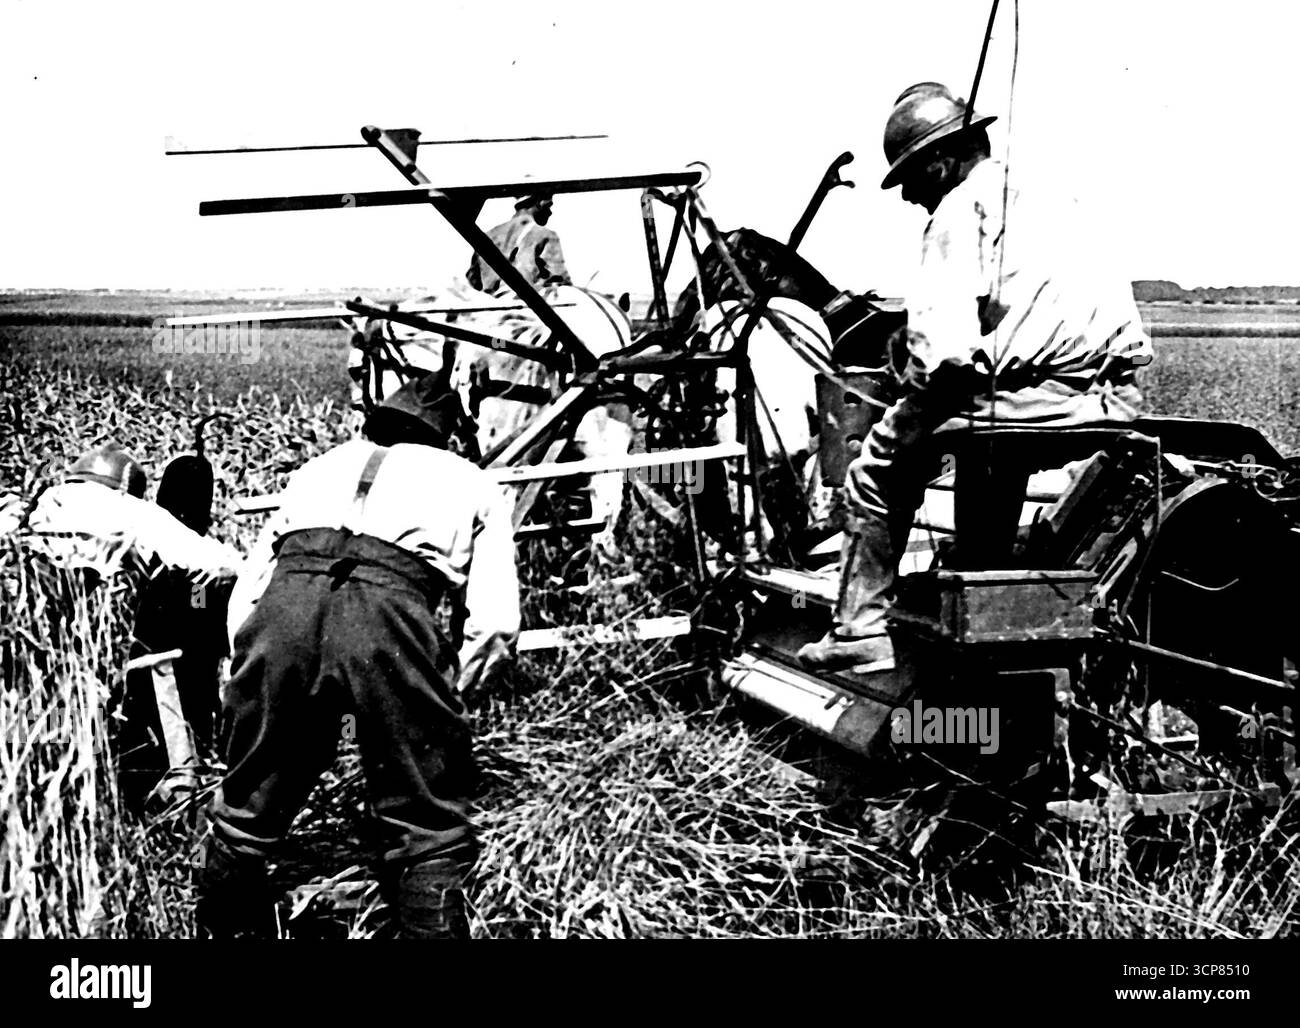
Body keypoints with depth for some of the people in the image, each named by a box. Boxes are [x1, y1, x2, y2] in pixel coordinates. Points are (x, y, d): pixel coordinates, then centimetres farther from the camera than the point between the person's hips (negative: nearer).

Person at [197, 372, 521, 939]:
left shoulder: (317, 468, 36)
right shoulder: (473, 484, 29)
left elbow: (245, 595, 28)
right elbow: (494, 621, 14)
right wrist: (446, 695, 27)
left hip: (285, 600, 3)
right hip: (391, 608, -3)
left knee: (245, 813, 21)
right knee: (429, 835, 11)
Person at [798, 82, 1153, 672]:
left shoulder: (961, 210, -2)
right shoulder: (1042, 206, 24)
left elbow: (943, 349, -16)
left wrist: (911, 386, 3)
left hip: (1036, 398, -8)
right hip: (1117, 398, 8)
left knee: (879, 468, 11)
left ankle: (860, 630, 12)